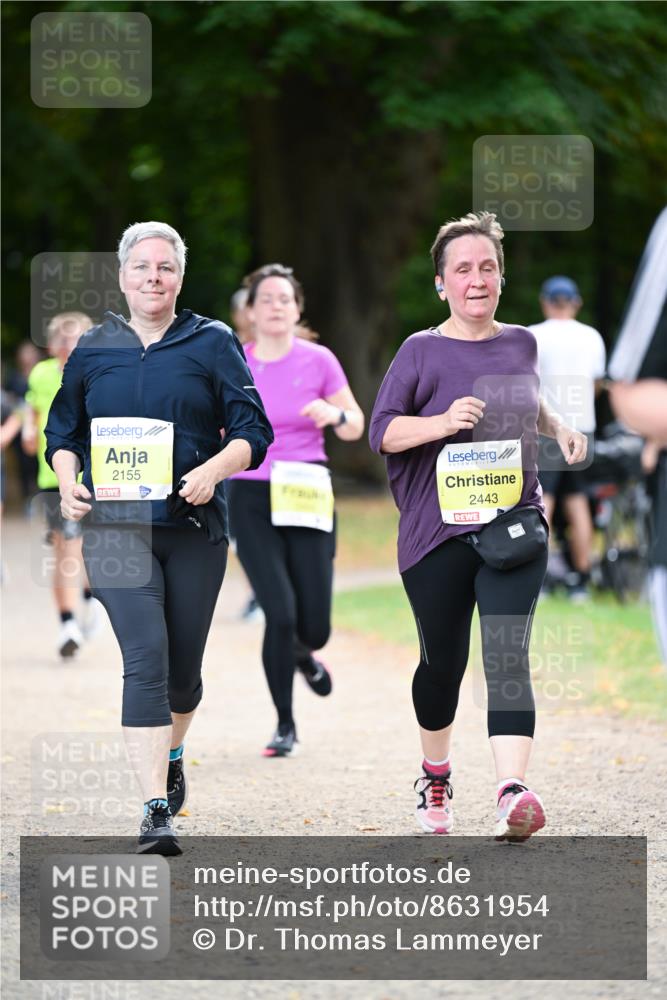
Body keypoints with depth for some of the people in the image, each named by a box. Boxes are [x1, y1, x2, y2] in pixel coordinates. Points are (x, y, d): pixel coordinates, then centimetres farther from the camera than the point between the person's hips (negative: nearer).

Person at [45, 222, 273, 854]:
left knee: (184, 666, 11)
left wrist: (214, 469, -17)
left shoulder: (212, 344, 4)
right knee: (145, 659, -15)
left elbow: (253, 431, 2)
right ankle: (156, 809, -19)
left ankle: (171, 754, 44)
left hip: (193, 526, 1)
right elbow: (62, 431, 19)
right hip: (115, 527, 0)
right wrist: (68, 481, 0)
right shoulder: (93, 350, 9)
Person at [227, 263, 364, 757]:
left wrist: (336, 415, -14)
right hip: (252, 498, -1)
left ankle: (304, 654, 38)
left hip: (307, 498, 1)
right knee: (280, 613, -13)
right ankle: (285, 725, 3)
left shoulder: (319, 361, 0)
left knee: (314, 626, -2)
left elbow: (356, 428, 7)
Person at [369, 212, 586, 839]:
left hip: (514, 527, 1)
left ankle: (512, 793, -28)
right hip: (437, 530, -1)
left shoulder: (521, 343, 9)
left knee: (507, 655, -15)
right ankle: (434, 776, 36)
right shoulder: (421, 352, -2)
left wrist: (558, 427, 11)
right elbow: (381, 431, -7)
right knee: (442, 662, 10)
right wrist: (441, 423, -23)